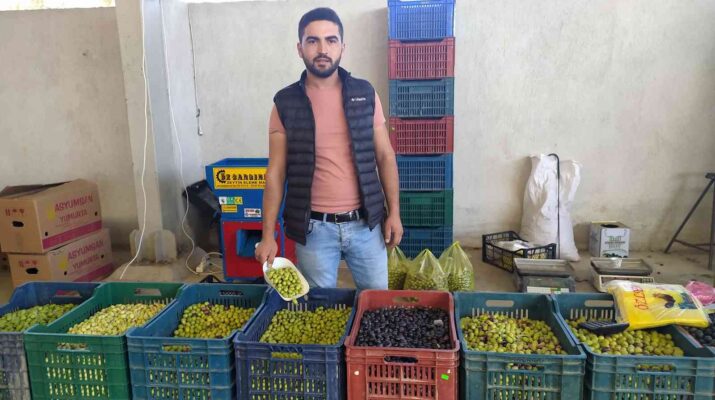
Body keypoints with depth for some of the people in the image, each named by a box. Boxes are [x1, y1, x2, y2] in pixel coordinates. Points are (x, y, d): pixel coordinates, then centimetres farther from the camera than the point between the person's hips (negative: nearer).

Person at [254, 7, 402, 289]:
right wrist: (268, 235, -5)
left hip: (366, 223, 1)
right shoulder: (286, 103, -3)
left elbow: (385, 156, 5)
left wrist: (394, 212, 0)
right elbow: (276, 172, -1)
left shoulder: (365, 94, 1)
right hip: (313, 228, -1)